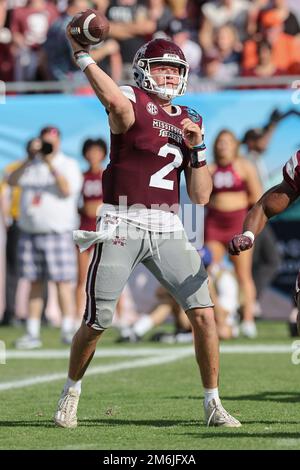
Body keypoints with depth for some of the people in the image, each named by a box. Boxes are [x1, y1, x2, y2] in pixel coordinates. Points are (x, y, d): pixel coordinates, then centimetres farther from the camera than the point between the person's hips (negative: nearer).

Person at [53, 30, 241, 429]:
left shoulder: (189, 121, 15)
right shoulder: (132, 103, -2)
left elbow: (200, 196, 11)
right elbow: (117, 103, -31)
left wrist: (197, 147, -1)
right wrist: (82, 55, -32)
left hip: (168, 230, 5)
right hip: (122, 226, -4)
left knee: (204, 312, -6)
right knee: (97, 322, 0)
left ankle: (213, 404, 6)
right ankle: (71, 392, 25)